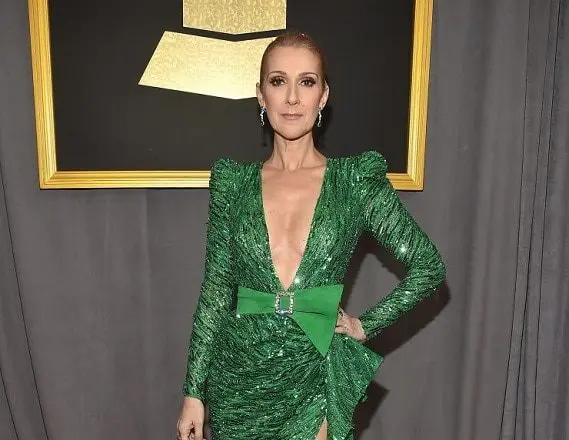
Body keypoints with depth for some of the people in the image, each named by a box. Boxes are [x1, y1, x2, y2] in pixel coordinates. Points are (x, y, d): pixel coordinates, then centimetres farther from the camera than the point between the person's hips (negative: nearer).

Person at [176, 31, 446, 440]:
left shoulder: (355, 179, -6)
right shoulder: (233, 181, -1)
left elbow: (429, 266, -1)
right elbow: (216, 291, 0)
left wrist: (366, 325, -3)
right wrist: (193, 392, 1)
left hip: (313, 376, -1)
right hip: (238, 376, 2)